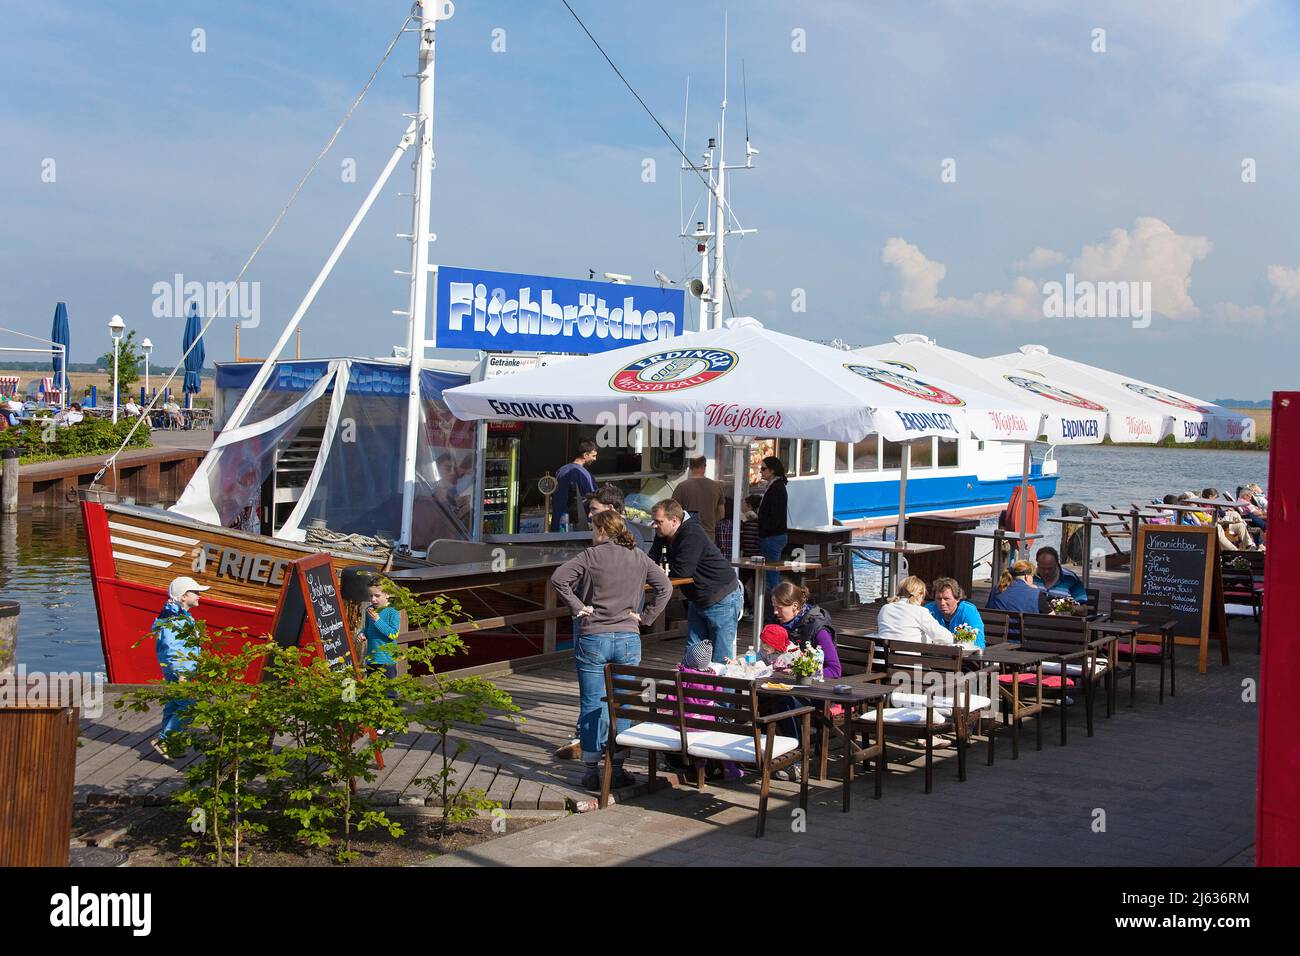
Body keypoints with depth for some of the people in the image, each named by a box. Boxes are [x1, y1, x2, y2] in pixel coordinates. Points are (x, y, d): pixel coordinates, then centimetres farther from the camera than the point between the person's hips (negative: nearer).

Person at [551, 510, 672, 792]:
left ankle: (592, 772, 7)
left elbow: (558, 578, -14)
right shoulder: (639, 557, 6)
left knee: (592, 707, 5)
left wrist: (576, 606, -6)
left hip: (594, 640, -3)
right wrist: (645, 615, 5)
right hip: (629, 640, 3)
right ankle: (618, 771, 12)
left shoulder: (592, 556, -5)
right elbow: (665, 586, 4)